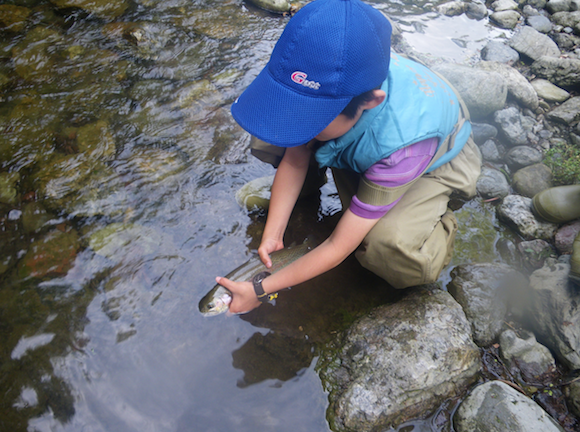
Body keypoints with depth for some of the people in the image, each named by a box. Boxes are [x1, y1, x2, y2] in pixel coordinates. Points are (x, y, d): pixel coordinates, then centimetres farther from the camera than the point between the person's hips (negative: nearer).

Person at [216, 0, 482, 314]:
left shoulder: (400, 144, -44)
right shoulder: (328, 81, -32)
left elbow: (338, 247, -35)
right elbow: (295, 158, -16)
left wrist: (261, 290, -28)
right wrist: (272, 235, -19)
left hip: (435, 159, -5)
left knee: (389, 246, -37)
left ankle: (436, 229, -1)